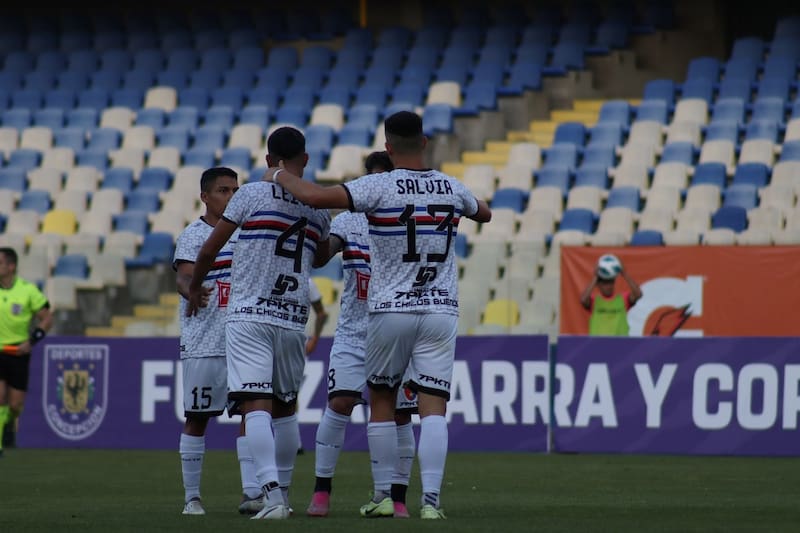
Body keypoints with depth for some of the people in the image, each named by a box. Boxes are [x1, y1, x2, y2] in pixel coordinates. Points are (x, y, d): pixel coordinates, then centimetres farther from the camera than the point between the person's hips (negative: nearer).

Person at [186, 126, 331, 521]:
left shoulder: (253, 194, -3)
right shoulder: (320, 209, 9)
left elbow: (209, 251, 2)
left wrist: (195, 289, 19)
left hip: (248, 315, -4)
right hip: (293, 319, 4)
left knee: (256, 406, -12)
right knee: (285, 407, 19)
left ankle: (272, 494, -27)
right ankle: (282, 493, 26)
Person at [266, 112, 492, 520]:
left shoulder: (378, 187, -11)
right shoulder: (451, 188, 4)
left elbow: (315, 196, -20)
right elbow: (484, 213, 26)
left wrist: (279, 176, -2)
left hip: (389, 311, -2)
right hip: (441, 311, 2)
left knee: (381, 403, 13)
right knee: (433, 407, -2)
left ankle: (382, 495, 17)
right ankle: (431, 499, -13)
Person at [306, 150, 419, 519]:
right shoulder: (349, 221, 0)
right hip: (353, 333, 0)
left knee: (399, 415, 1)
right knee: (339, 403, -13)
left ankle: (397, 498, 13)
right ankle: (322, 491, -2)